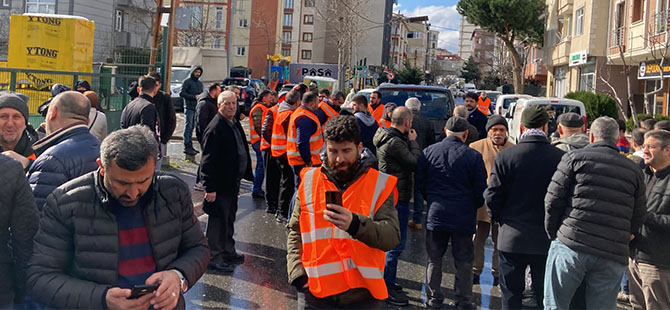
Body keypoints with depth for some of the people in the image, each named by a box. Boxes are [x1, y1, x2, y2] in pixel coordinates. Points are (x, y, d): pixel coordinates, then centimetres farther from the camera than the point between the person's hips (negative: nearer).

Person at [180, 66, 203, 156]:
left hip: (197, 107, 6)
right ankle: (186, 146, -9)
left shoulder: (200, 83, 20)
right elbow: (182, 93, -8)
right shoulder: (187, 81, -1)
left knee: (192, 127, 8)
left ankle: (190, 145, 12)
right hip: (189, 107, -6)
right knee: (188, 126, -9)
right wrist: (194, 97, -13)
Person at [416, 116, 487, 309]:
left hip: (435, 213, 2)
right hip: (463, 216, -2)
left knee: (434, 259, 13)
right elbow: (481, 189, -4)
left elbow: (420, 182, 6)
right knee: (464, 261, 10)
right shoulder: (473, 156, -9)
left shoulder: (429, 152, -1)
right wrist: (474, 206, 15)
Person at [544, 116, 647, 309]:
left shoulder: (575, 158, 2)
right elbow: (638, 216, 13)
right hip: (612, 257, 3)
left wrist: (553, 233, 10)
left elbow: (553, 200, -1)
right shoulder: (634, 171, 13)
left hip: (570, 246, -3)